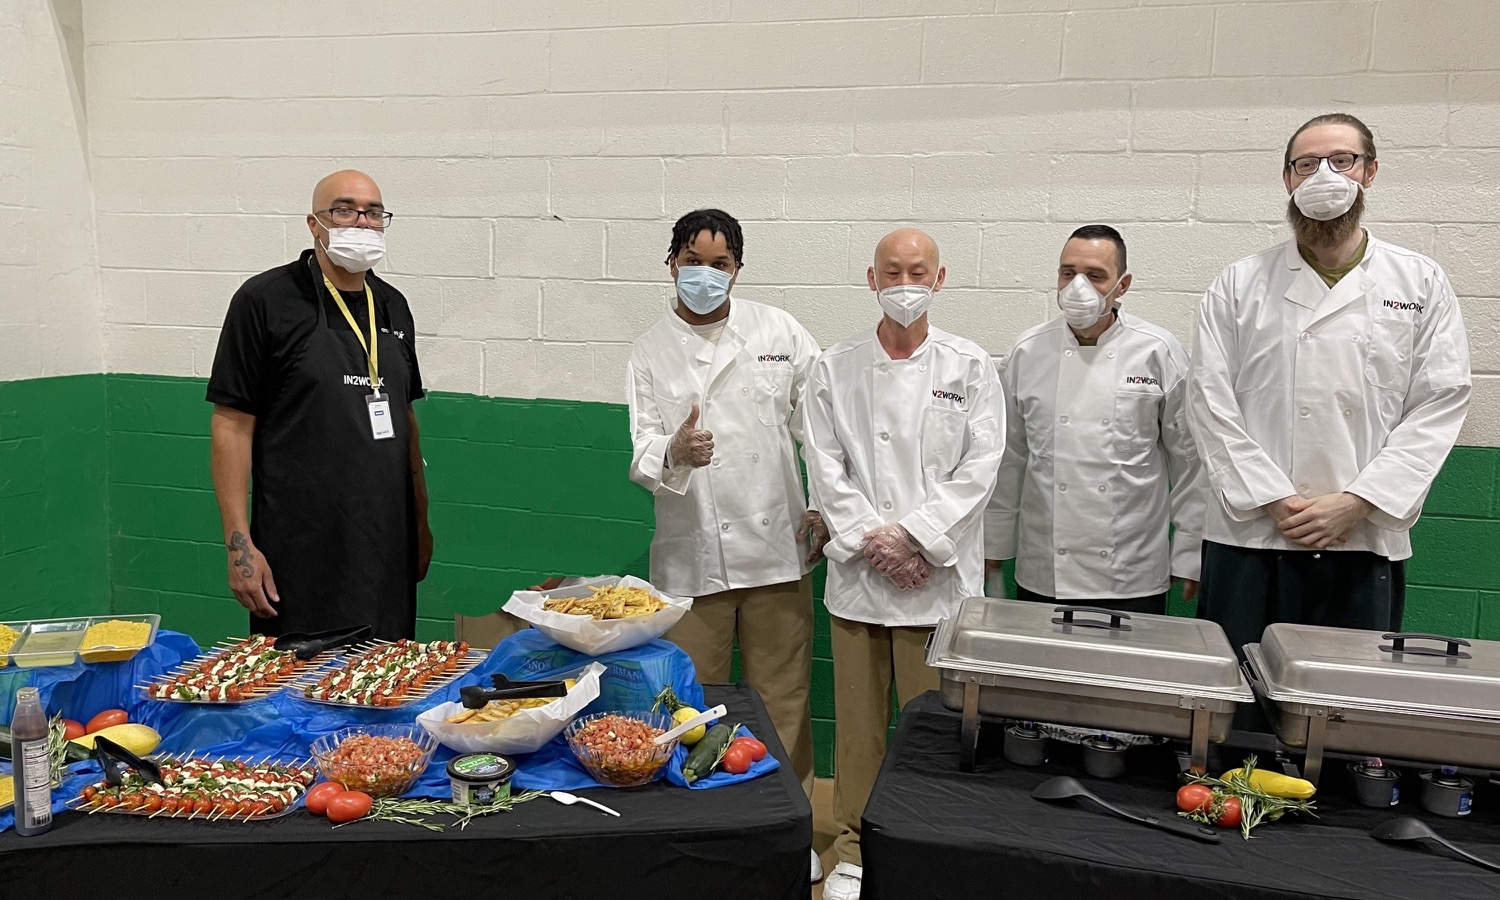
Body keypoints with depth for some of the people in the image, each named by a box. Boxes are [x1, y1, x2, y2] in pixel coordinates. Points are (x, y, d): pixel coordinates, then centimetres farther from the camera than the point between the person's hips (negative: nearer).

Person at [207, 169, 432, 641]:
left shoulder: (393, 306, 11)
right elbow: (232, 424, -8)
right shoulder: (264, 300, -6)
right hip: (301, 552, -5)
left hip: (388, 544, 5)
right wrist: (239, 544, -12)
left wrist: (421, 519, 14)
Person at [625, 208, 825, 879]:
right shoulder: (651, 352, 3)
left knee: (783, 698, 8)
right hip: (690, 557, 0)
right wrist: (673, 455, -27)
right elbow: (642, 456, -5)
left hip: (777, 548, 0)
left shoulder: (779, 332, 4)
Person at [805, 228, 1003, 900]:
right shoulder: (835, 368, 5)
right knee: (858, 719, 9)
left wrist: (914, 537, -12)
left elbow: (978, 469, -5)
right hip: (857, 571, 1)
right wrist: (872, 540, -10)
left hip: (938, 573, -1)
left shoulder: (970, 367, 2)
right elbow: (825, 467, 0)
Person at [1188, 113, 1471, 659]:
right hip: (1249, 538, 0)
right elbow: (1211, 401, -1)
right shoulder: (1240, 285, 7)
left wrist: (1355, 502, -10)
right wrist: (1275, 501, -10)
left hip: (1367, 540, 1)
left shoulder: (1420, 283, 8)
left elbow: (1439, 405, 1)